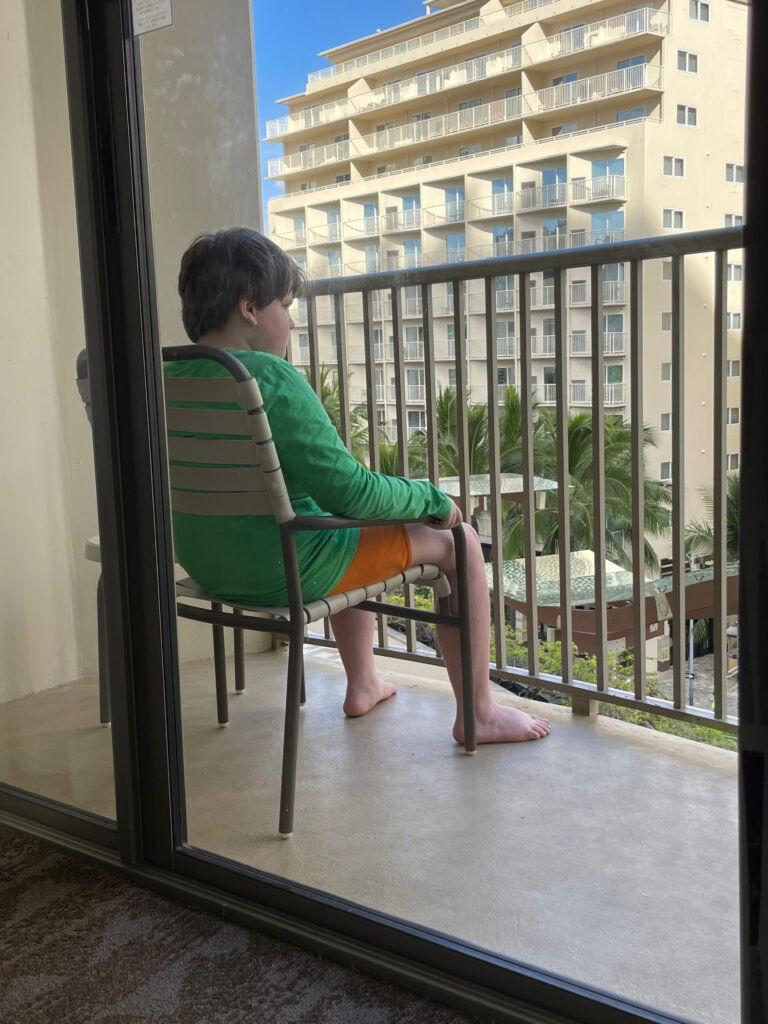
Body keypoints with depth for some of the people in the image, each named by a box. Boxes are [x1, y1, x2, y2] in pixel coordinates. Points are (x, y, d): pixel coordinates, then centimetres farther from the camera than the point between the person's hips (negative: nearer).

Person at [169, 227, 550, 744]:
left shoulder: (169, 377, 2)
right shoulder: (270, 377, -23)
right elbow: (349, 491, -23)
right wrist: (434, 499, -6)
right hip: (288, 571, -9)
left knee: (353, 529, 35)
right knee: (458, 541, 5)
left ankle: (363, 684, 43)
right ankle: (479, 714, 14)